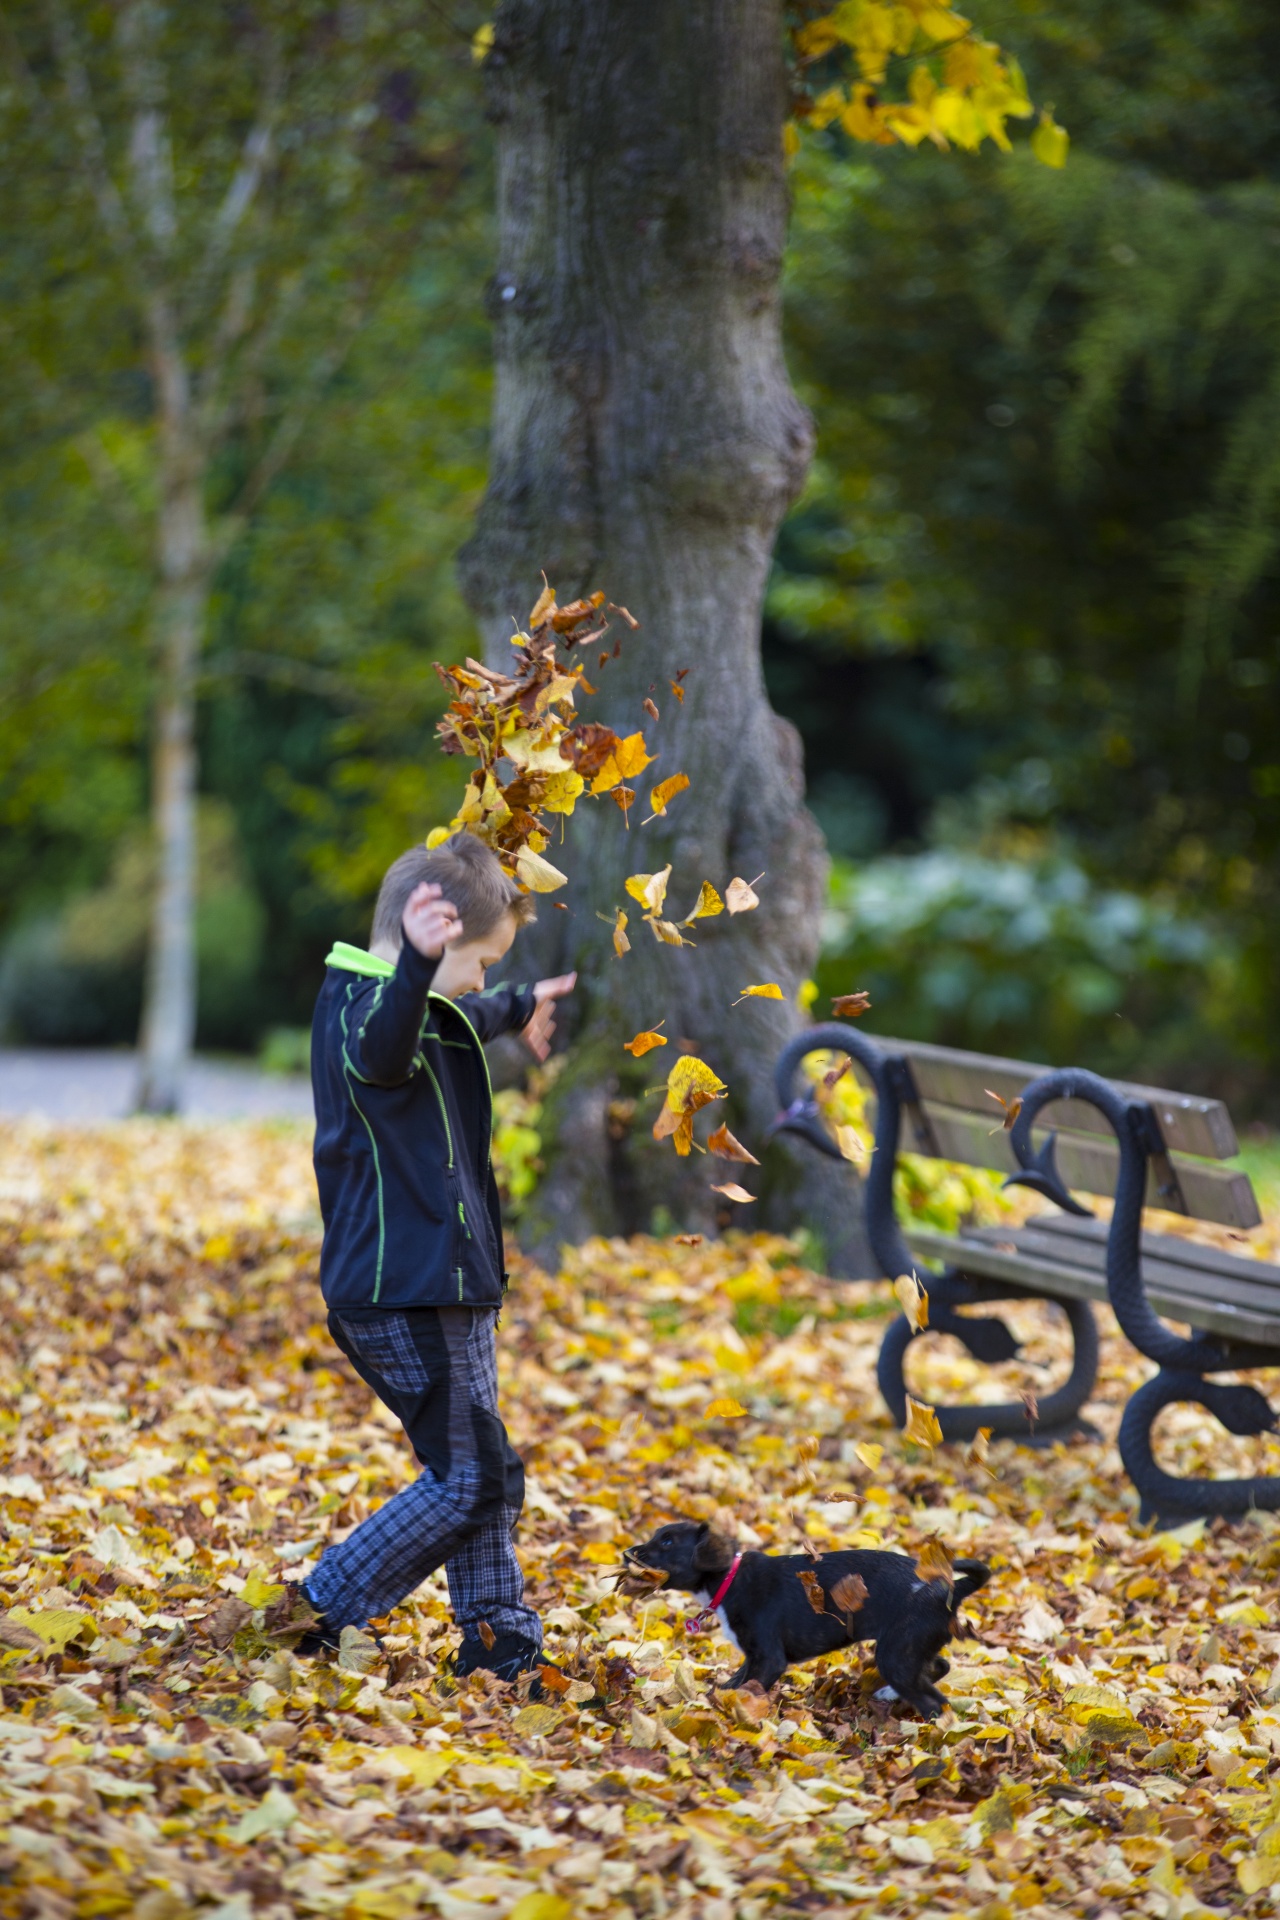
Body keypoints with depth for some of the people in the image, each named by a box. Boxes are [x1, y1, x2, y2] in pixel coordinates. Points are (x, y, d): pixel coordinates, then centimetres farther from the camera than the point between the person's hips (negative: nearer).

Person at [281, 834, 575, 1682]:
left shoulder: (427, 1008, 14)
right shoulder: (365, 1009, -20)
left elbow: (460, 1022, 41)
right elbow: (381, 1045, -48)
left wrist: (519, 1008, 62)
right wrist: (417, 962, -68)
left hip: (439, 1286, 11)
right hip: (405, 1294, -11)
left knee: (484, 1477, 16)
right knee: (468, 1480, -6)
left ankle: (501, 1642, 25)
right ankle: (321, 1613, 1)